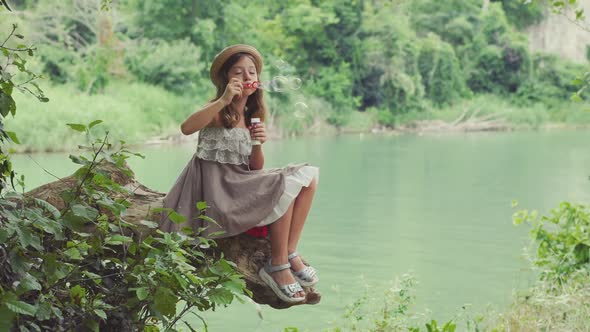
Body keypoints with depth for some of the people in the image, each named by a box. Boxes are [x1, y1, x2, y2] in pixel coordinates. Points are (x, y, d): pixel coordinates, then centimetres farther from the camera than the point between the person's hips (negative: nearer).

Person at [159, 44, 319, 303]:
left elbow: (255, 168, 11)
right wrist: (223, 100, -34)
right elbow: (186, 128, -30)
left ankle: (290, 254, -5)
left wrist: (258, 145, -9)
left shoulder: (252, 116, 14)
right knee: (286, 186, -23)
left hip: (241, 184, 8)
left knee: (308, 176, -3)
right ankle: (277, 266, -13)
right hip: (217, 188, -8)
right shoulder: (219, 112, -7)